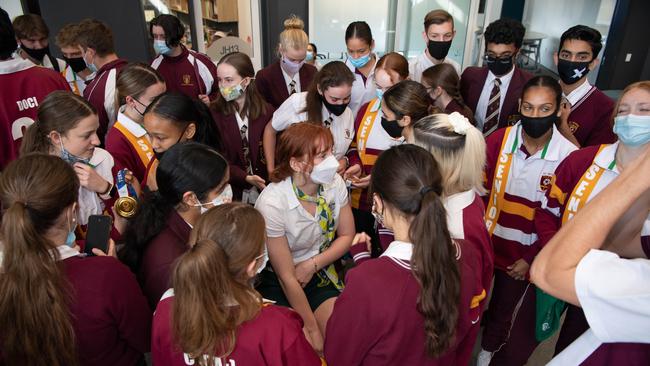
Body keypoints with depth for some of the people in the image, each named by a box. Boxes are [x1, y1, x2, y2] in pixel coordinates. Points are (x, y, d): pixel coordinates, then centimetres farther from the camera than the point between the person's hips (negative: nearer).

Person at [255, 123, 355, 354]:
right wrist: (312, 328, -13)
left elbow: (347, 236, 2)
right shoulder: (272, 203, -28)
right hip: (277, 282, -3)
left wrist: (312, 265, -12)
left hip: (320, 272, 4)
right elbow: (287, 277, -20)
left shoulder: (334, 183, -15)